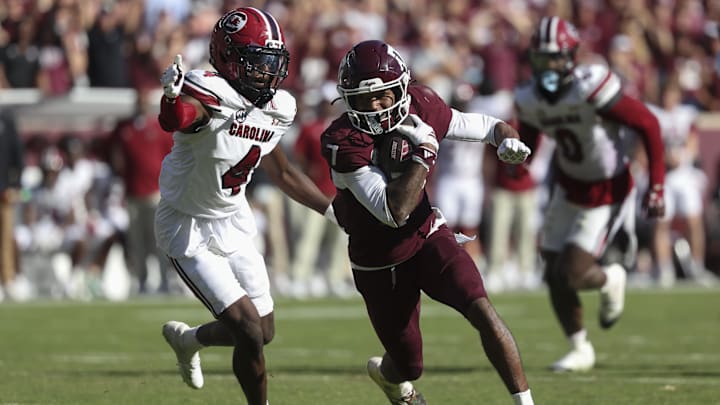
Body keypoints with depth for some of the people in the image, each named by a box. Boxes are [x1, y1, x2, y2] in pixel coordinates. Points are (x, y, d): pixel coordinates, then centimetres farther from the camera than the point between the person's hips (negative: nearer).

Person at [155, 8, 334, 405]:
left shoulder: (275, 110, -4)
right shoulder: (210, 97, -28)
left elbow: (282, 173, 14)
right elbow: (174, 121, -52)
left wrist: (337, 212, 15)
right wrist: (172, 96, -74)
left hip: (234, 223, 8)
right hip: (189, 231, -8)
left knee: (263, 331, 16)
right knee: (251, 331, -13)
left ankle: (187, 339, 44)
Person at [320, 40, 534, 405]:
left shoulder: (420, 108, -13)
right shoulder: (344, 143, -28)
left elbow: (487, 126, 1)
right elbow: (394, 211, -34)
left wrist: (508, 140, -22)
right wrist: (425, 150, -33)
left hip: (428, 237, 3)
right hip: (379, 262, -3)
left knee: (482, 311, -23)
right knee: (409, 367, 10)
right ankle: (386, 373, 49)